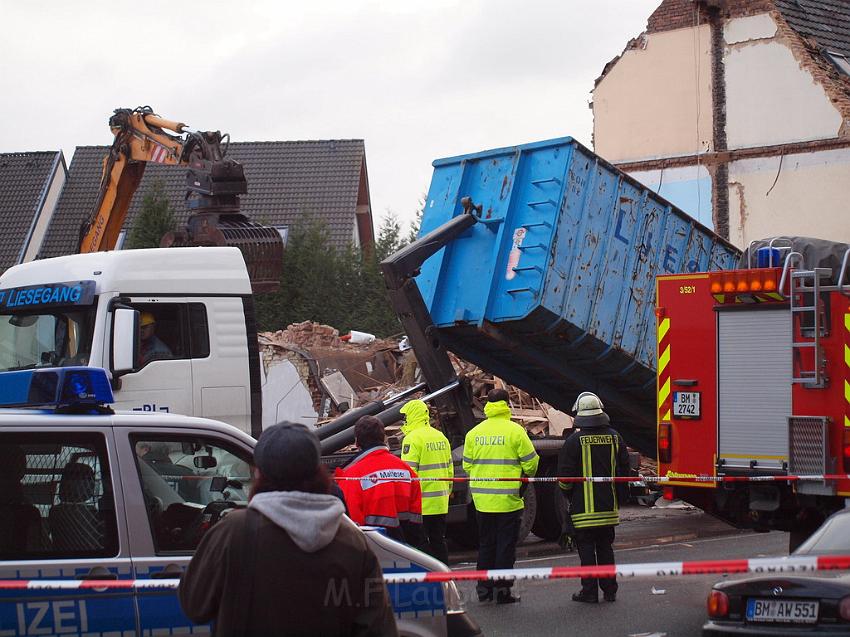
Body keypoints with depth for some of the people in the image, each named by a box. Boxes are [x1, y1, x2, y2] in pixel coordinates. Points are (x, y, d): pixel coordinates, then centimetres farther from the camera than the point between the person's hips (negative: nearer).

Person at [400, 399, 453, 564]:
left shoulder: (412, 438, -13)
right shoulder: (441, 437, 13)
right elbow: (449, 469, 18)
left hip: (421, 502, -8)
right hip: (440, 502, 8)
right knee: (438, 541, 13)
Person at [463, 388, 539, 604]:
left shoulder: (474, 433, 3)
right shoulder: (515, 431, -9)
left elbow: (467, 465, 8)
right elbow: (530, 462, -5)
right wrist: (527, 475, 16)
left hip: (482, 498, 4)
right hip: (508, 497, -4)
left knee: (485, 544, 14)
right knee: (506, 544, 3)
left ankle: (484, 587, 16)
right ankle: (502, 589, 4)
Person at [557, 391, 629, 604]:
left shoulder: (574, 441, -11)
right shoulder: (615, 438, 3)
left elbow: (565, 475, -9)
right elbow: (624, 469, 9)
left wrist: (569, 494, 10)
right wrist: (618, 497, 20)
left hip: (584, 506, -4)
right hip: (609, 506, 4)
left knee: (586, 548, 2)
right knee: (605, 547, 14)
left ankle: (589, 591, 3)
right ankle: (609, 590, 15)